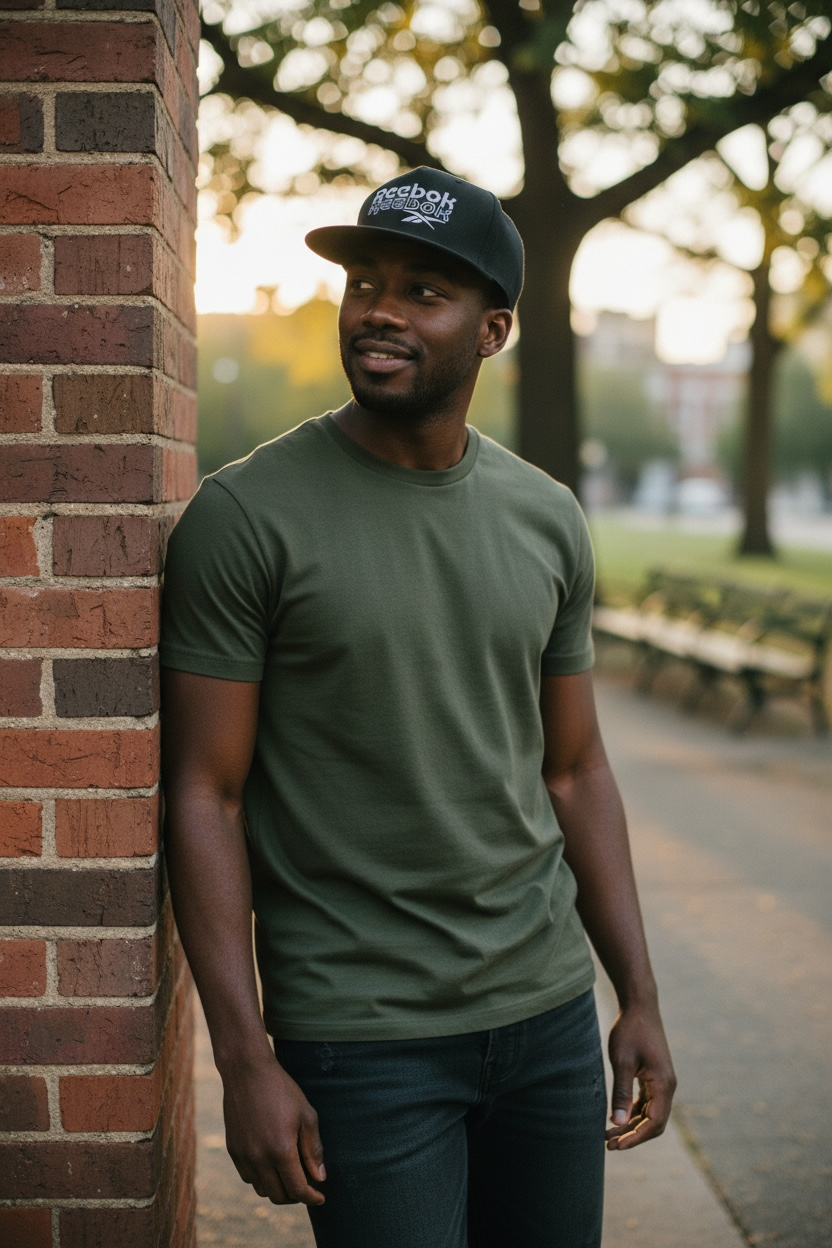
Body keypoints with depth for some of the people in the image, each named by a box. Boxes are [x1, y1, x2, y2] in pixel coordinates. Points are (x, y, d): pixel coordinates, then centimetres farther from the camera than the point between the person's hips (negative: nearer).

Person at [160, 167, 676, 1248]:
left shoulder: (547, 521, 4)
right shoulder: (248, 515, -10)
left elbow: (574, 772, 11)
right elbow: (206, 797, -10)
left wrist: (640, 999, 9)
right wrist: (246, 1061, -14)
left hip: (550, 1009, 5)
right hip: (360, 1037, -4)